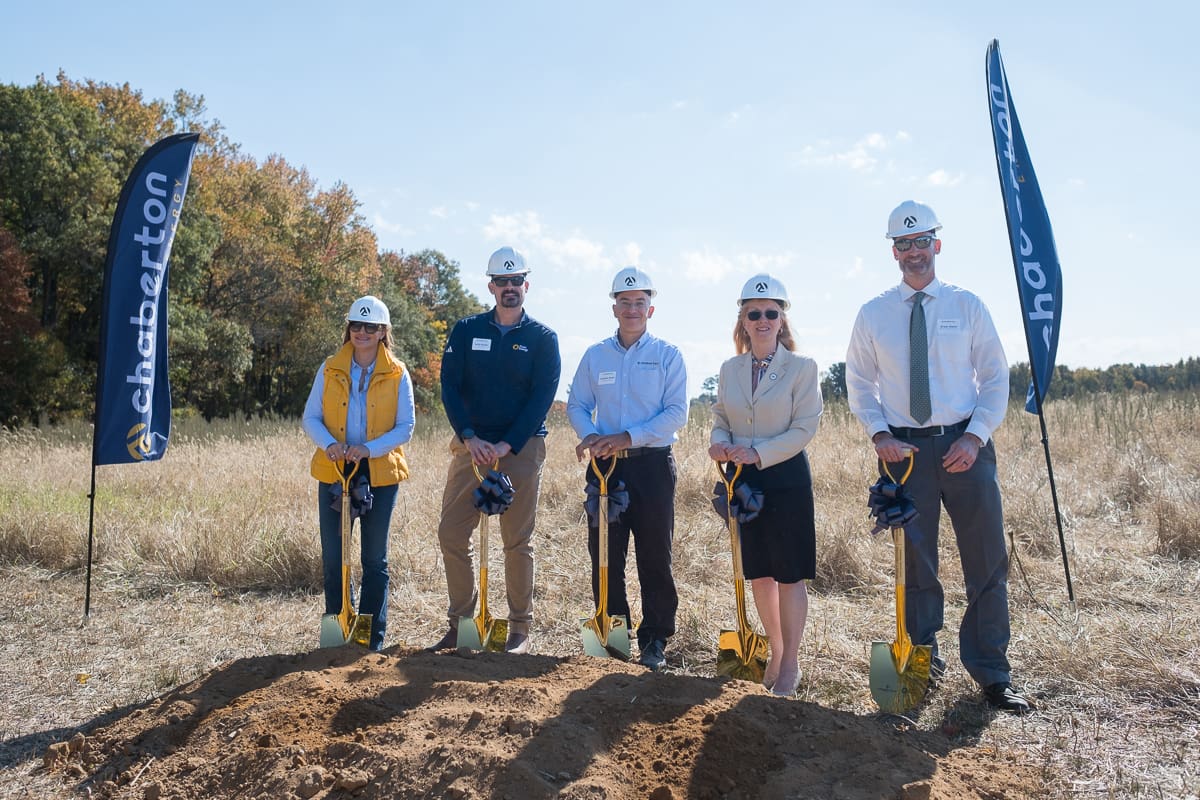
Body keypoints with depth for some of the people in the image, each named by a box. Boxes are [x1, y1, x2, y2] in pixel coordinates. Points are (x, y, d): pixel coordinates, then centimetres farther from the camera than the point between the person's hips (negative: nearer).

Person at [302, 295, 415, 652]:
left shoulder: (397, 373, 0)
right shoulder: (330, 369, 5)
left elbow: (406, 426, -4)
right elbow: (310, 417, 4)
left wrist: (369, 448, -19)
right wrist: (328, 444, -17)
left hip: (380, 474, -1)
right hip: (334, 471, 2)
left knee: (375, 558, 7)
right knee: (332, 556, 5)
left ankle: (373, 635, 17)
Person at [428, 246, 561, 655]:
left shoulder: (542, 338, 2)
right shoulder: (465, 331, 8)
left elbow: (542, 397, -6)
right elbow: (449, 387, 1)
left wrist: (506, 445, -15)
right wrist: (470, 437, -13)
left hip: (521, 448, -2)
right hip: (470, 446, 3)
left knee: (518, 541, 3)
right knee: (451, 533, 1)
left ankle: (520, 629, 13)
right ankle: (460, 622, 15)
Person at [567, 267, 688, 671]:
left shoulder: (668, 355, 2)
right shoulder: (595, 355, 10)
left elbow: (677, 413, -6)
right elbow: (576, 405, 10)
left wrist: (629, 437, -16)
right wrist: (590, 435, -11)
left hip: (652, 464, -2)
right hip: (606, 466, 3)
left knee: (655, 557, 2)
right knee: (605, 555, 6)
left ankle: (654, 641, 13)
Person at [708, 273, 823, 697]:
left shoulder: (802, 367, -6)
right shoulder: (729, 369, 7)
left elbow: (804, 428, -10)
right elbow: (720, 417, 14)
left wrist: (758, 453, -20)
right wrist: (719, 441, -9)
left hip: (786, 479, -4)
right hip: (744, 481, 5)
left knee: (789, 575, 2)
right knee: (758, 574, 12)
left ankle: (790, 664, 15)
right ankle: (774, 653, 29)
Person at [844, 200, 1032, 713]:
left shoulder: (967, 305, 4)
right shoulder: (873, 314, 5)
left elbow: (995, 377, 4)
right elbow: (859, 382, 8)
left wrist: (975, 437, -9)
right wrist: (879, 433, -8)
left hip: (966, 444, 0)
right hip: (903, 447, 0)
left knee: (987, 560, 2)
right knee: (916, 563, 8)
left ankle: (990, 673, 15)